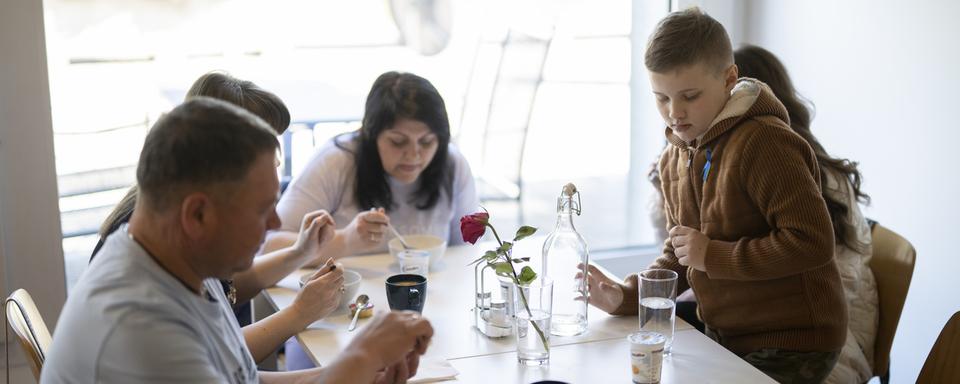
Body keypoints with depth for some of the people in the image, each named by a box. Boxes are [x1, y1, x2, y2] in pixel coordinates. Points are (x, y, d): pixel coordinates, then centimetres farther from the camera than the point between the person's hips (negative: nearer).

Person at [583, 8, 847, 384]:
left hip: (790, 348, -7)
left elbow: (812, 243, -26)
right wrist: (626, 296, -5)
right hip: (725, 339, 7)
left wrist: (713, 254, -21)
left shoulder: (766, 142, -21)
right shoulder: (674, 159, 5)